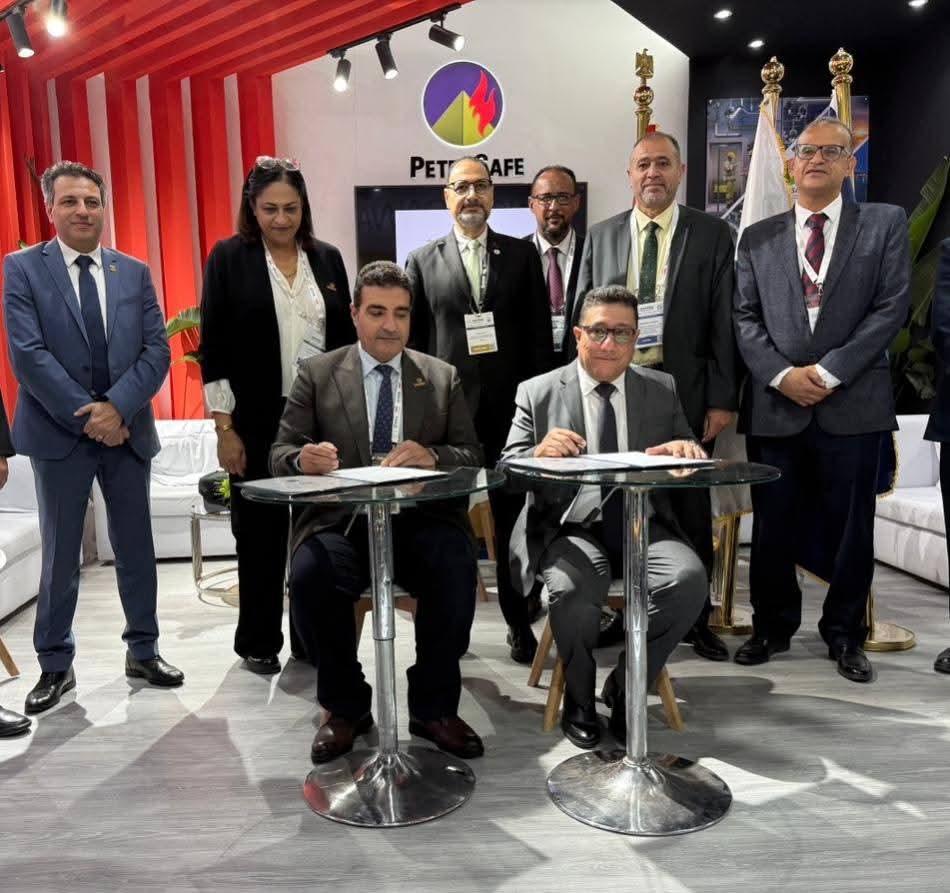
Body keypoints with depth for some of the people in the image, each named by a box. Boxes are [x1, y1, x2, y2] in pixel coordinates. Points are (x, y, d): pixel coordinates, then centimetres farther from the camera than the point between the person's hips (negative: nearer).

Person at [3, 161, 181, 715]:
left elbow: (157, 350, -1)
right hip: (59, 434, -2)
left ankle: (144, 651, 26)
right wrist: (86, 417, -16)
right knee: (60, 554, 8)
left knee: (137, 546, 11)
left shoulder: (135, 273, 7)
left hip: (129, 430, 3)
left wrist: (116, 407, -14)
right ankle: (56, 665, 23)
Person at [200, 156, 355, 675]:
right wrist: (224, 428, -8)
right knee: (260, 533, 7)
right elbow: (213, 349, -3)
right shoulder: (228, 258, 0)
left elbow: (346, 338, 13)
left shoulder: (327, 258, 10)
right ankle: (258, 642, 24)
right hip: (258, 423, -2)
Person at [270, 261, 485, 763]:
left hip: (422, 520, 1)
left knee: (457, 568, -30)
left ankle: (434, 707, -5)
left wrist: (432, 455, -17)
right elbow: (280, 454, 3)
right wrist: (304, 458, -22)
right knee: (309, 574, -30)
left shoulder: (442, 377, 13)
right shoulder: (317, 374, 10)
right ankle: (345, 706, -2)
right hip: (342, 521, 0)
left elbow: (472, 456, 6)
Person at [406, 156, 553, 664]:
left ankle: (520, 622, 20)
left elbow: (540, 333, 5)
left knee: (512, 522, 6)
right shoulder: (422, 262, 8)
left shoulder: (522, 255, 9)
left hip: (511, 406, 0)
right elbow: (411, 339, 6)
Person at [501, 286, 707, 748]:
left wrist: (687, 451, -18)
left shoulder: (662, 389, 13)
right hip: (572, 528, -2)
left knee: (689, 578, -27)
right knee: (572, 588, -33)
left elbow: (691, 461, 9)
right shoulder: (537, 393, 5)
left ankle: (625, 687, 0)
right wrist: (538, 454, -25)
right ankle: (579, 699, 1)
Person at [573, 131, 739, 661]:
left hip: (687, 391, -1)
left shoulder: (713, 234, 4)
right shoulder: (601, 237, 9)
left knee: (691, 509, 7)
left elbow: (724, 323, -1)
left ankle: (695, 617, 22)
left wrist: (723, 398, -7)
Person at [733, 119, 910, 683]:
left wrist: (829, 371, -11)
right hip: (776, 404, 1)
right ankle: (773, 626, 25)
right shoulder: (758, 238, 12)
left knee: (851, 526, 7)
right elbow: (745, 317, 5)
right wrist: (781, 374, -10)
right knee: (774, 526, 8)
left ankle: (845, 634, 24)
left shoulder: (885, 224, 8)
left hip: (853, 403, -1)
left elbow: (891, 308, -2)